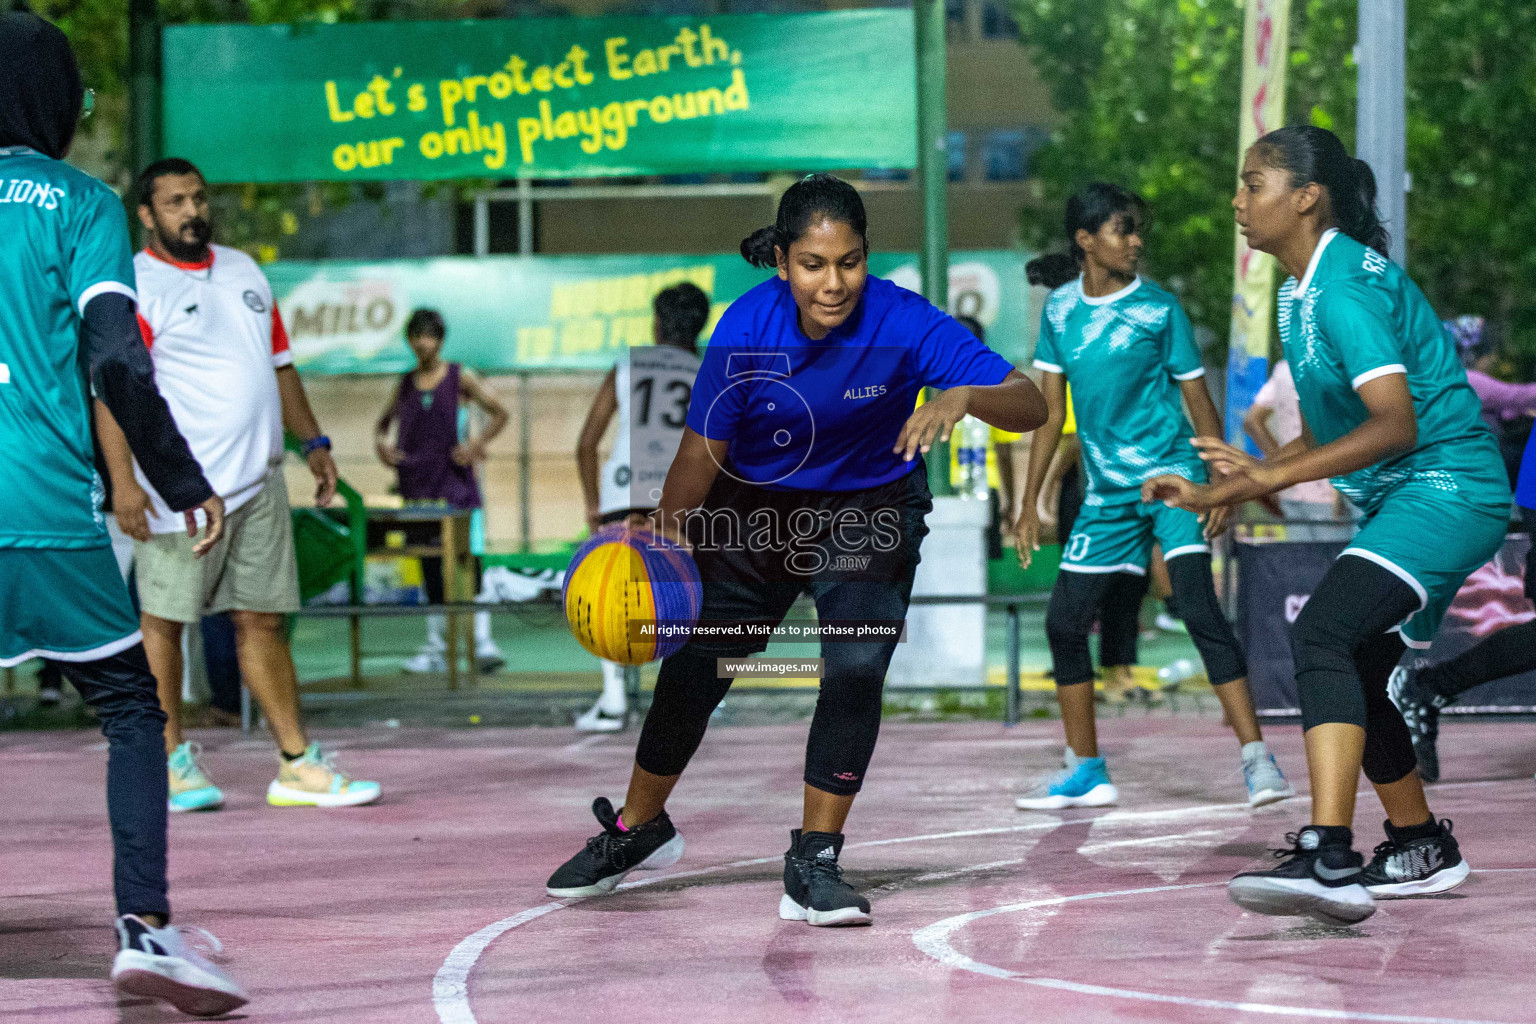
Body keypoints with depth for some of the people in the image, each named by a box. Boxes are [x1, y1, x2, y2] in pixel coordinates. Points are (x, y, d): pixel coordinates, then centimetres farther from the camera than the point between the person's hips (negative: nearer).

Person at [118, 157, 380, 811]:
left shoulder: (242, 271, 17)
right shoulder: (134, 288, -6)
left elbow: (278, 364, 25)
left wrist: (312, 441, 20)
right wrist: (123, 480, -23)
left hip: (258, 482, 7)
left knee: (262, 620, 8)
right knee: (163, 620, 0)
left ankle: (297, 766, 9)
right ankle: (171, 763, 12)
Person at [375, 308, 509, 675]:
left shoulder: (460, 377, 2)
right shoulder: (407, 383, 12)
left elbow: (499, 413, 3)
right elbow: (385, 420, 24)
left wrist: (478, 442, -13)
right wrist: (380, 442, 2)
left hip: (455, 482, -4)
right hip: (417, 484, 4)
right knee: (430, 570, 8)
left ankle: (483, 642, -15)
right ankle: (436, 648, 13)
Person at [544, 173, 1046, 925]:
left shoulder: (903, 323, -28)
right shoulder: (748, 328, -24)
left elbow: (1030, 406, -30)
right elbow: (705, 448, -13)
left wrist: (965, 396, -50)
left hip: (870, 510, -1)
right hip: (755, 507, 2)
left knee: (856, 669, -20)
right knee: (694, 666, 9)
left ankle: (813, 862, -6)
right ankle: (637, 830, 34)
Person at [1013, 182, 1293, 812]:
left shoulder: (1158, 309, -6)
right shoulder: (1060, 310, 5)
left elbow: (1199, 401, 0)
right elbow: (1051, 412, 10)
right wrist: (1030, 502, 8)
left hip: (1171, 476, -5)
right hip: (1106, 490, 5)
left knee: (1198, 607, -19)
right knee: (1064, 622, 4)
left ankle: (1257, 759, -19)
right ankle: (1086, 772, 17)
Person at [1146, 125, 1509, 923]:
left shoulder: (1347, 285, -17)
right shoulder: (1301, 295, 14)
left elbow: (1395, 424, -26)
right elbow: (1322, 438, 22)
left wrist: (1275, 476, -29)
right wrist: (1213, 493, 19)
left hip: (1445, 489, -11)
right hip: (1398, 502, 11)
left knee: (1323, 633, -28)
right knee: (1352, 674, 18)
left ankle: (1328, 859, -40)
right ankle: (1421, 849, 37)